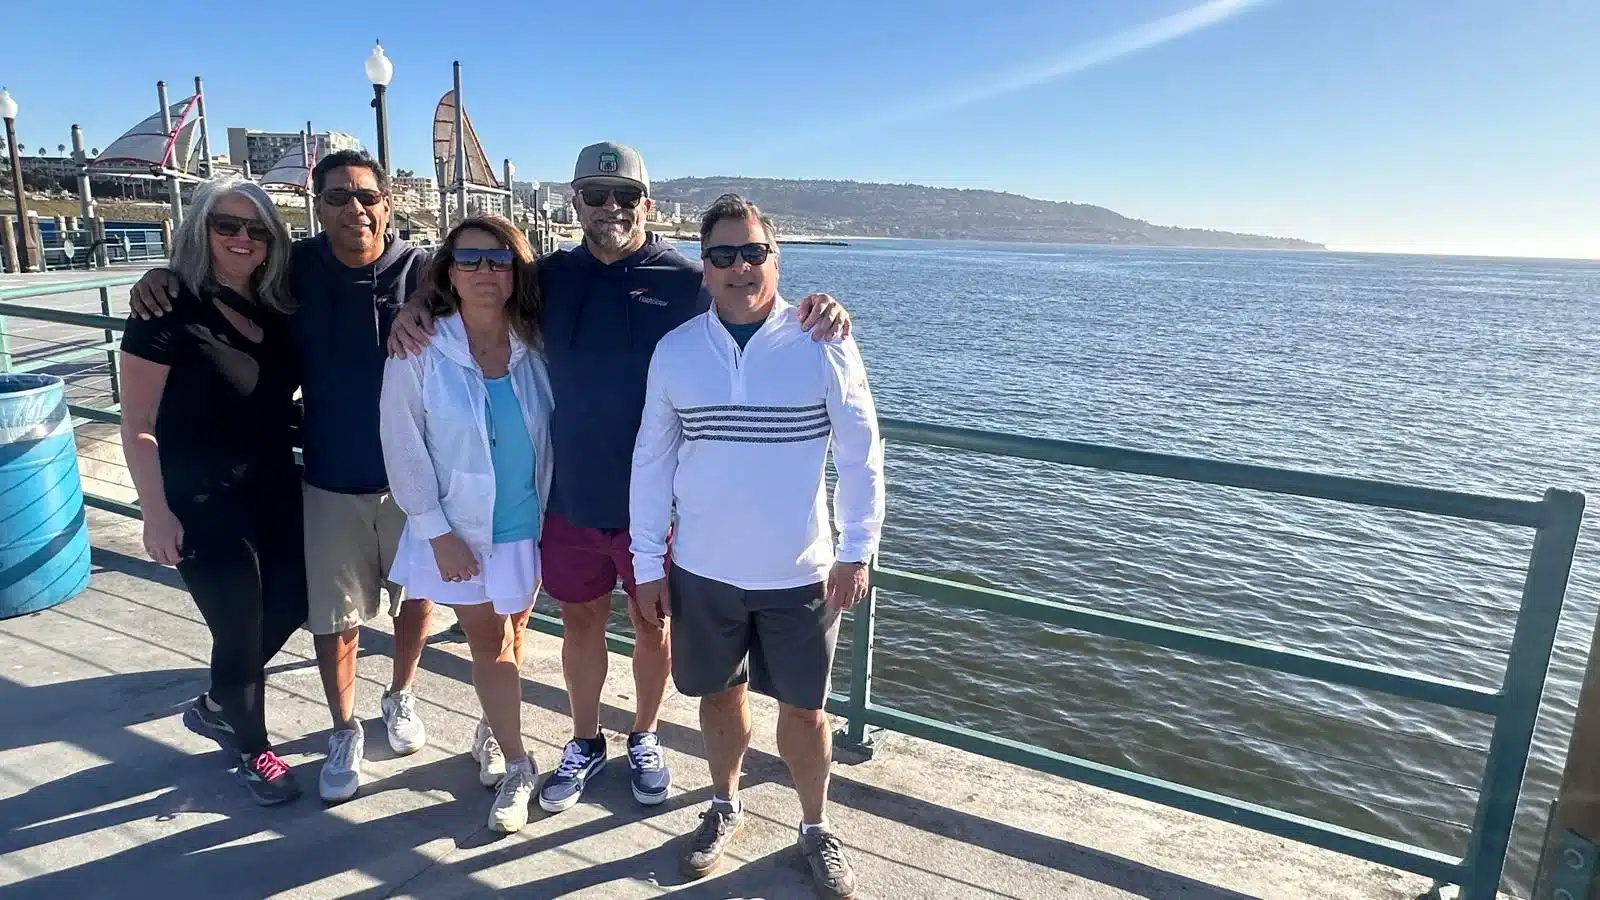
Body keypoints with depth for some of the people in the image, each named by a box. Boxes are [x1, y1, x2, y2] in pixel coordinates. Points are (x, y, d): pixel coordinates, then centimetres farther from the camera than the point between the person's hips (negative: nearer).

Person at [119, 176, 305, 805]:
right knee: (240, 628, 4)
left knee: (289, 606, 13)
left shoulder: (275, 309, 3)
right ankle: (252, 749, 29)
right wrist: (156, 513, -16)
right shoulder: (169, 310, -14)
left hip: (275, 490, 6)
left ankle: (215, 706, 40)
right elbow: (137, 425, -13)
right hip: (202, 503, -6)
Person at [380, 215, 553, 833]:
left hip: (529, 525, 2)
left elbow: (550, 436, 2)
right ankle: (516, 765, 21)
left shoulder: (534, 346, -5)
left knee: (509, 637, 16)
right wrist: (437, 531, -10)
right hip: (460, 529, -2)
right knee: (488, 641, 7)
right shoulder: (420, 351, -13)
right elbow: (404, 448, -9)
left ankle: (491, 732, 40)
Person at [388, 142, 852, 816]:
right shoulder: (552, 277, 3)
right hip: (570, 496, 3)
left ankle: (644, 740, 39)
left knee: (653, 624, 14)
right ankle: (584, 742, 39)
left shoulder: (685, 281, -7)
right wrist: (417, 307, -6)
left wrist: (816, 311, -29)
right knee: (580, 622, 17)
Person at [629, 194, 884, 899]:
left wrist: (856, 552, -6)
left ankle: (815, 827, 36)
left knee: (804, 707, 12)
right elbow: (651, 459, 3)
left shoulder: (823, 345, -9)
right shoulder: (674, 351, -2)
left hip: (800, 573, -2)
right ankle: (724, 807, 44)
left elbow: (860, 455, -5)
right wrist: (648, 561, 3)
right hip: (702, 571, 2)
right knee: (719, 694, 18)